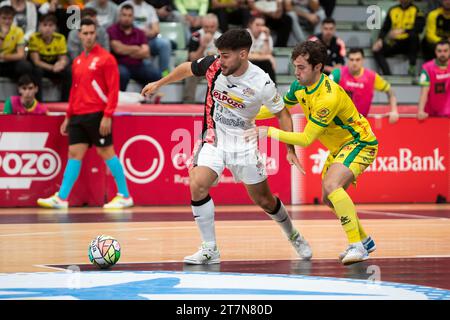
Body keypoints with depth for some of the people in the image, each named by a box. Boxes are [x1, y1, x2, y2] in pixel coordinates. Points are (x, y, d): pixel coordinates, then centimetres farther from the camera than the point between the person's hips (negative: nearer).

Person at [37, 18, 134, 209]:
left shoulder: (106, 58, -5)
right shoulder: (77, 61, 16)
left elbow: (113, 89, -10)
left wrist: (107, 116, -18)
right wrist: (68, 117, 18)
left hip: (97, 115, -6)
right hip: (78, 115, 6)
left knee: (106, 152, -3)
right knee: (74, 154, 3)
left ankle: (124, 196, 5)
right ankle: (61, 198, 2)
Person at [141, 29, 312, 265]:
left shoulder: (262, 83, -20)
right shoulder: (213, 66, -14)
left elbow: (281, 113, -4)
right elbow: (186, 69, 8)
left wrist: (290, 150, -7)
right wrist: (158, 84, 20)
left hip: (244, 144, -1)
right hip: (214, 139, 1)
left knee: (264, 200, 8)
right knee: (198, 185, -22)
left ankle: (293, 235, 38)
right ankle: (210, 250, -10)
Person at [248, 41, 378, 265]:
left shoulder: (328, 97, -32)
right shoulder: (300, 87, -6)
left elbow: (306, 139, -29)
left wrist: (269, 132, -29)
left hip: (360, 143, -10)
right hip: (338, 146, 10)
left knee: (331, 185, -30)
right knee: (329, 198, 13)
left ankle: (357, 246, -29)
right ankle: (364, 240, 33)